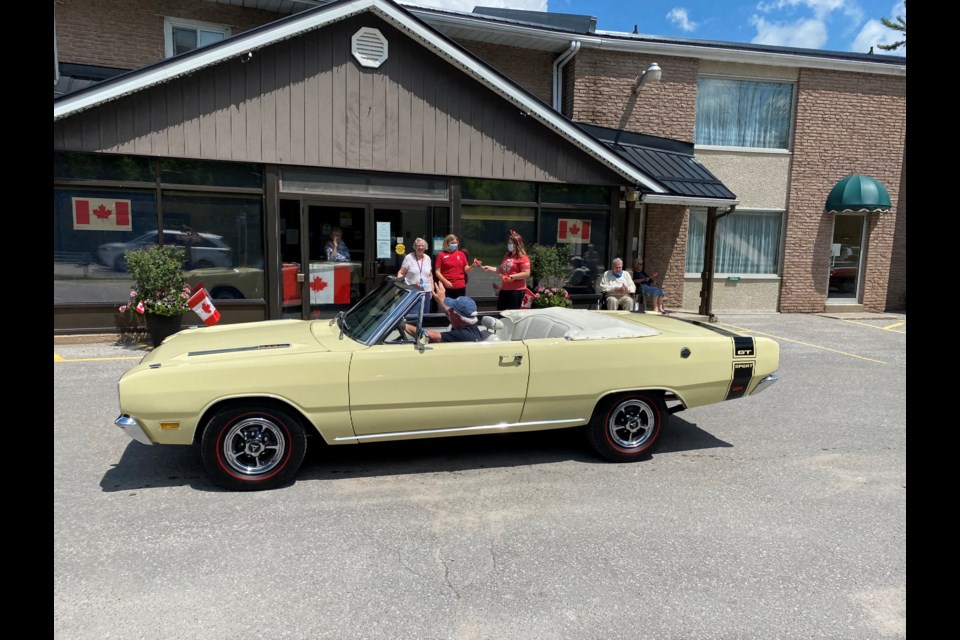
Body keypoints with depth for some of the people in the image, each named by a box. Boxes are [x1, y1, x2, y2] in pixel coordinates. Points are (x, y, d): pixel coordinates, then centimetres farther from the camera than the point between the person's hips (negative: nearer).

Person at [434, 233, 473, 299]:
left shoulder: (461, 254, 9)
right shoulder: (441, 255, 1)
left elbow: (466, 270, 9)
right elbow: (437, 272, -1)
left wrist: (472, 266, -11)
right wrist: (445, 281, -13)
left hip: (460, 286, 3)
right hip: (447, 286, -3)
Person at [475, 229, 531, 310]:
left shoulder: (523, 258, -12)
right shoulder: (507, 256, 14)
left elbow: (526, 273, -19)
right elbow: (501, 270, 21)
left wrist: (511, 276, -25)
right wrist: (489, 268, 12)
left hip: (517, 290, -9)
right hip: (504, 289, 9)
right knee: (499, 312, 12)